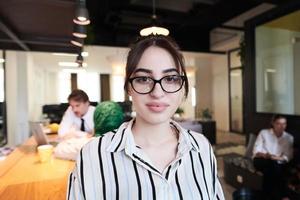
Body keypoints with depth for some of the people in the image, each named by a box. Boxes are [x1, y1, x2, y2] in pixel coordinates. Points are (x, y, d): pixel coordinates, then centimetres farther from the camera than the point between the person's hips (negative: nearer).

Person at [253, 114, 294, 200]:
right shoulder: (264, 133, 2)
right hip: (261, 160, -1)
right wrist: (264, 155, -23)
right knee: (272, 164, -35)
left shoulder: (289, 137, 8)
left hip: (278, 163, 2)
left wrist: (276, 158, -19)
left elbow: (288, 157, 1)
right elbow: (256, 150, -2)